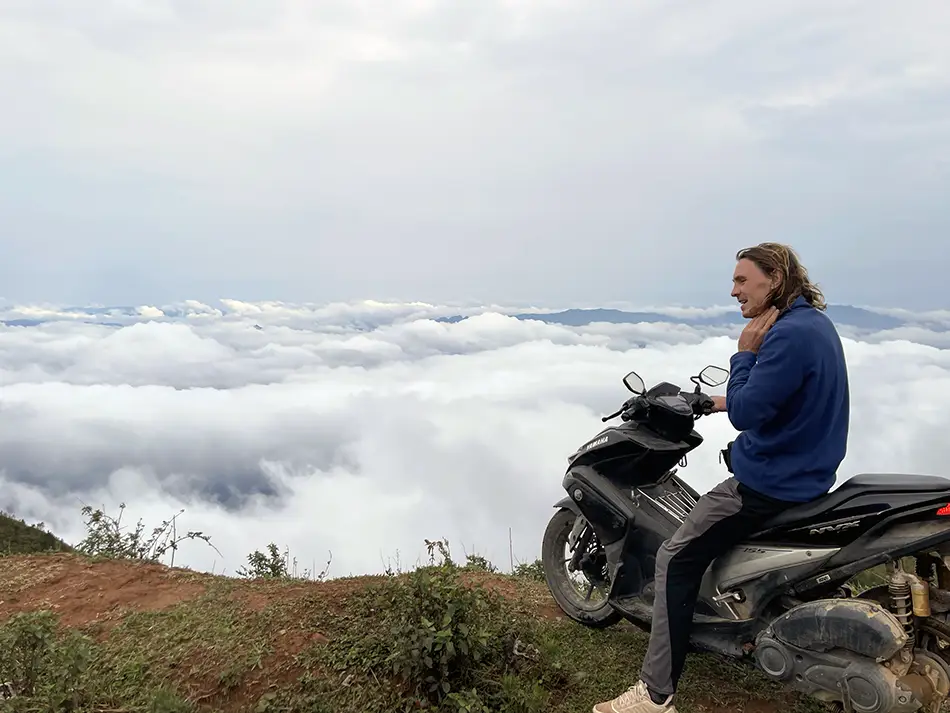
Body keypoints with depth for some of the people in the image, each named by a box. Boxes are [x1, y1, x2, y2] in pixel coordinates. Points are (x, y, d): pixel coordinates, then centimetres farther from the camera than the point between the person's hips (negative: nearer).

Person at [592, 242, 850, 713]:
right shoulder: (815, 321, 9)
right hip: (805, 470, 11)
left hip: (772, 480, -11)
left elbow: (746, 413, -24)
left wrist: (744, 354, -15)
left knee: (675, 559, -8)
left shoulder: (790, 334, -24)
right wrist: (732, 400, 18)